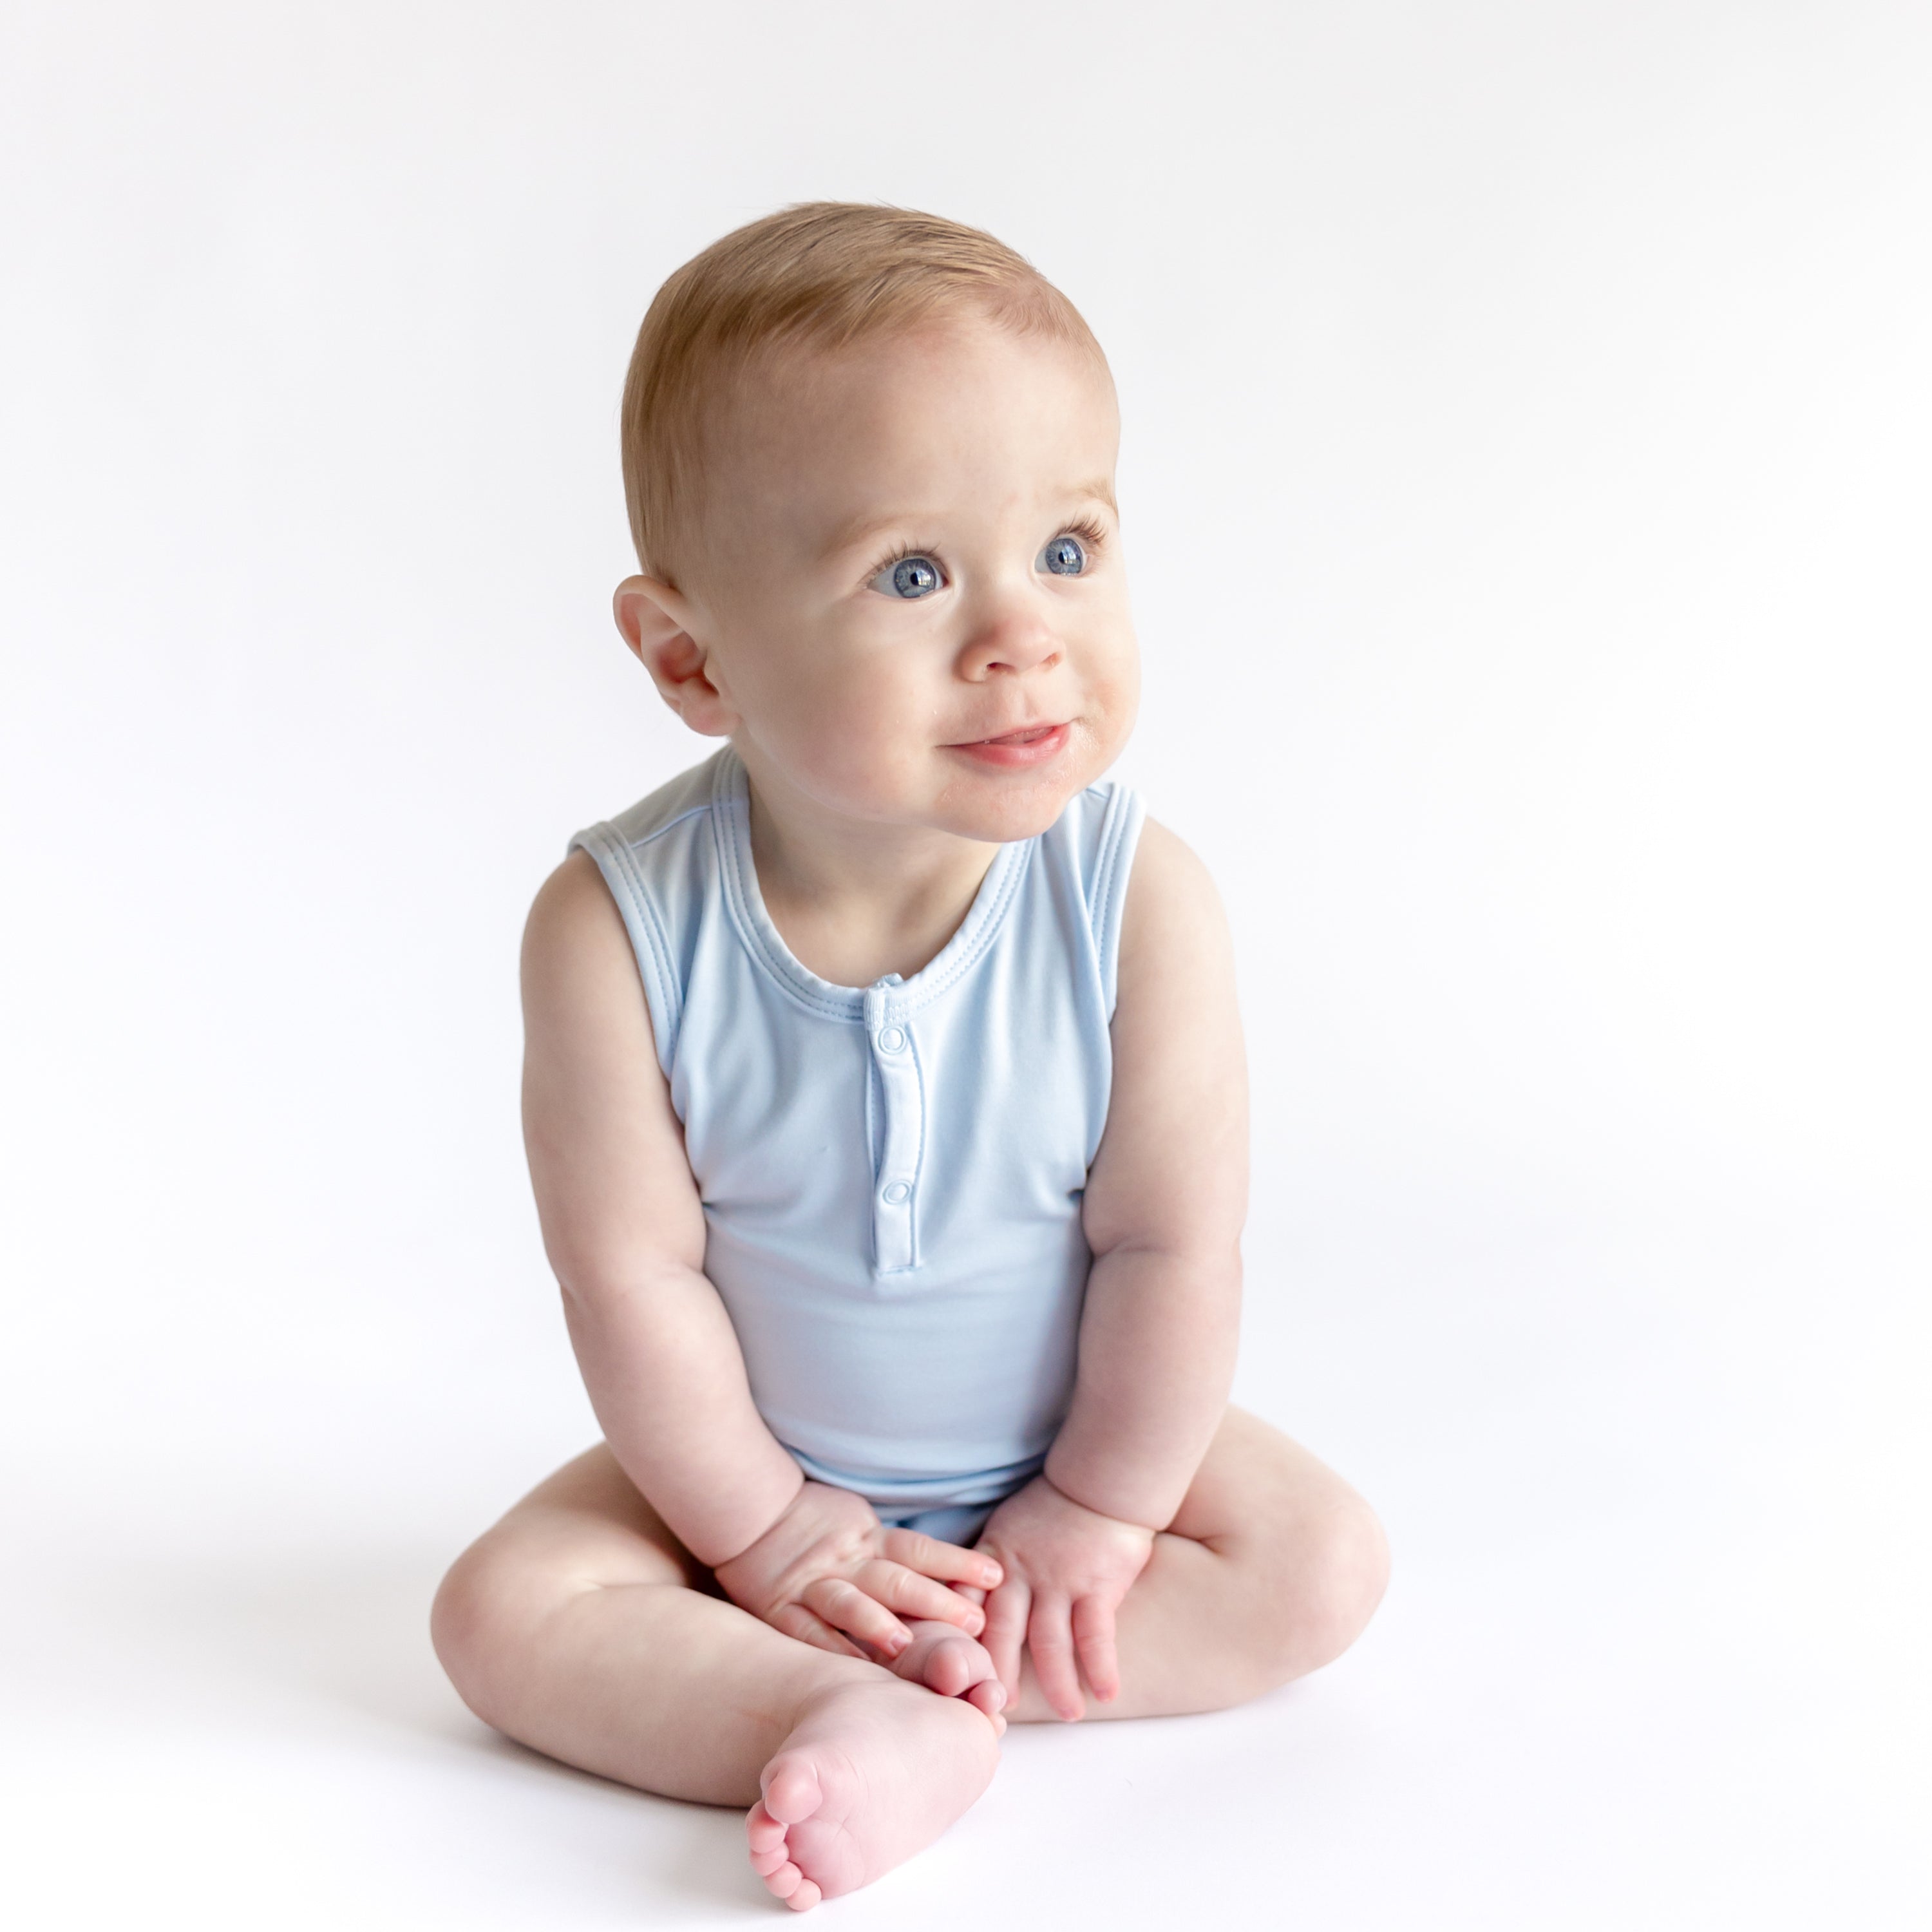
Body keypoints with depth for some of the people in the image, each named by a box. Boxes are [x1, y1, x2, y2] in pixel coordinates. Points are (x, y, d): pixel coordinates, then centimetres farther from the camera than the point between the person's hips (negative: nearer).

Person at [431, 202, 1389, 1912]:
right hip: (767, 1465, 0)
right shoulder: (618, 931, -27)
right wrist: (764, 1530, -12)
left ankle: (928, 1679, -18)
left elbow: (1173, 1247, -18)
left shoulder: (1140, 903, -26)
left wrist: (1096, 1511, -12)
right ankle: (902, 1732, -26)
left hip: (1075, 1452, 1)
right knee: (506, 1614, -16)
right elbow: (632, 1274, -19)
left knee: (1322, 1562, -15)